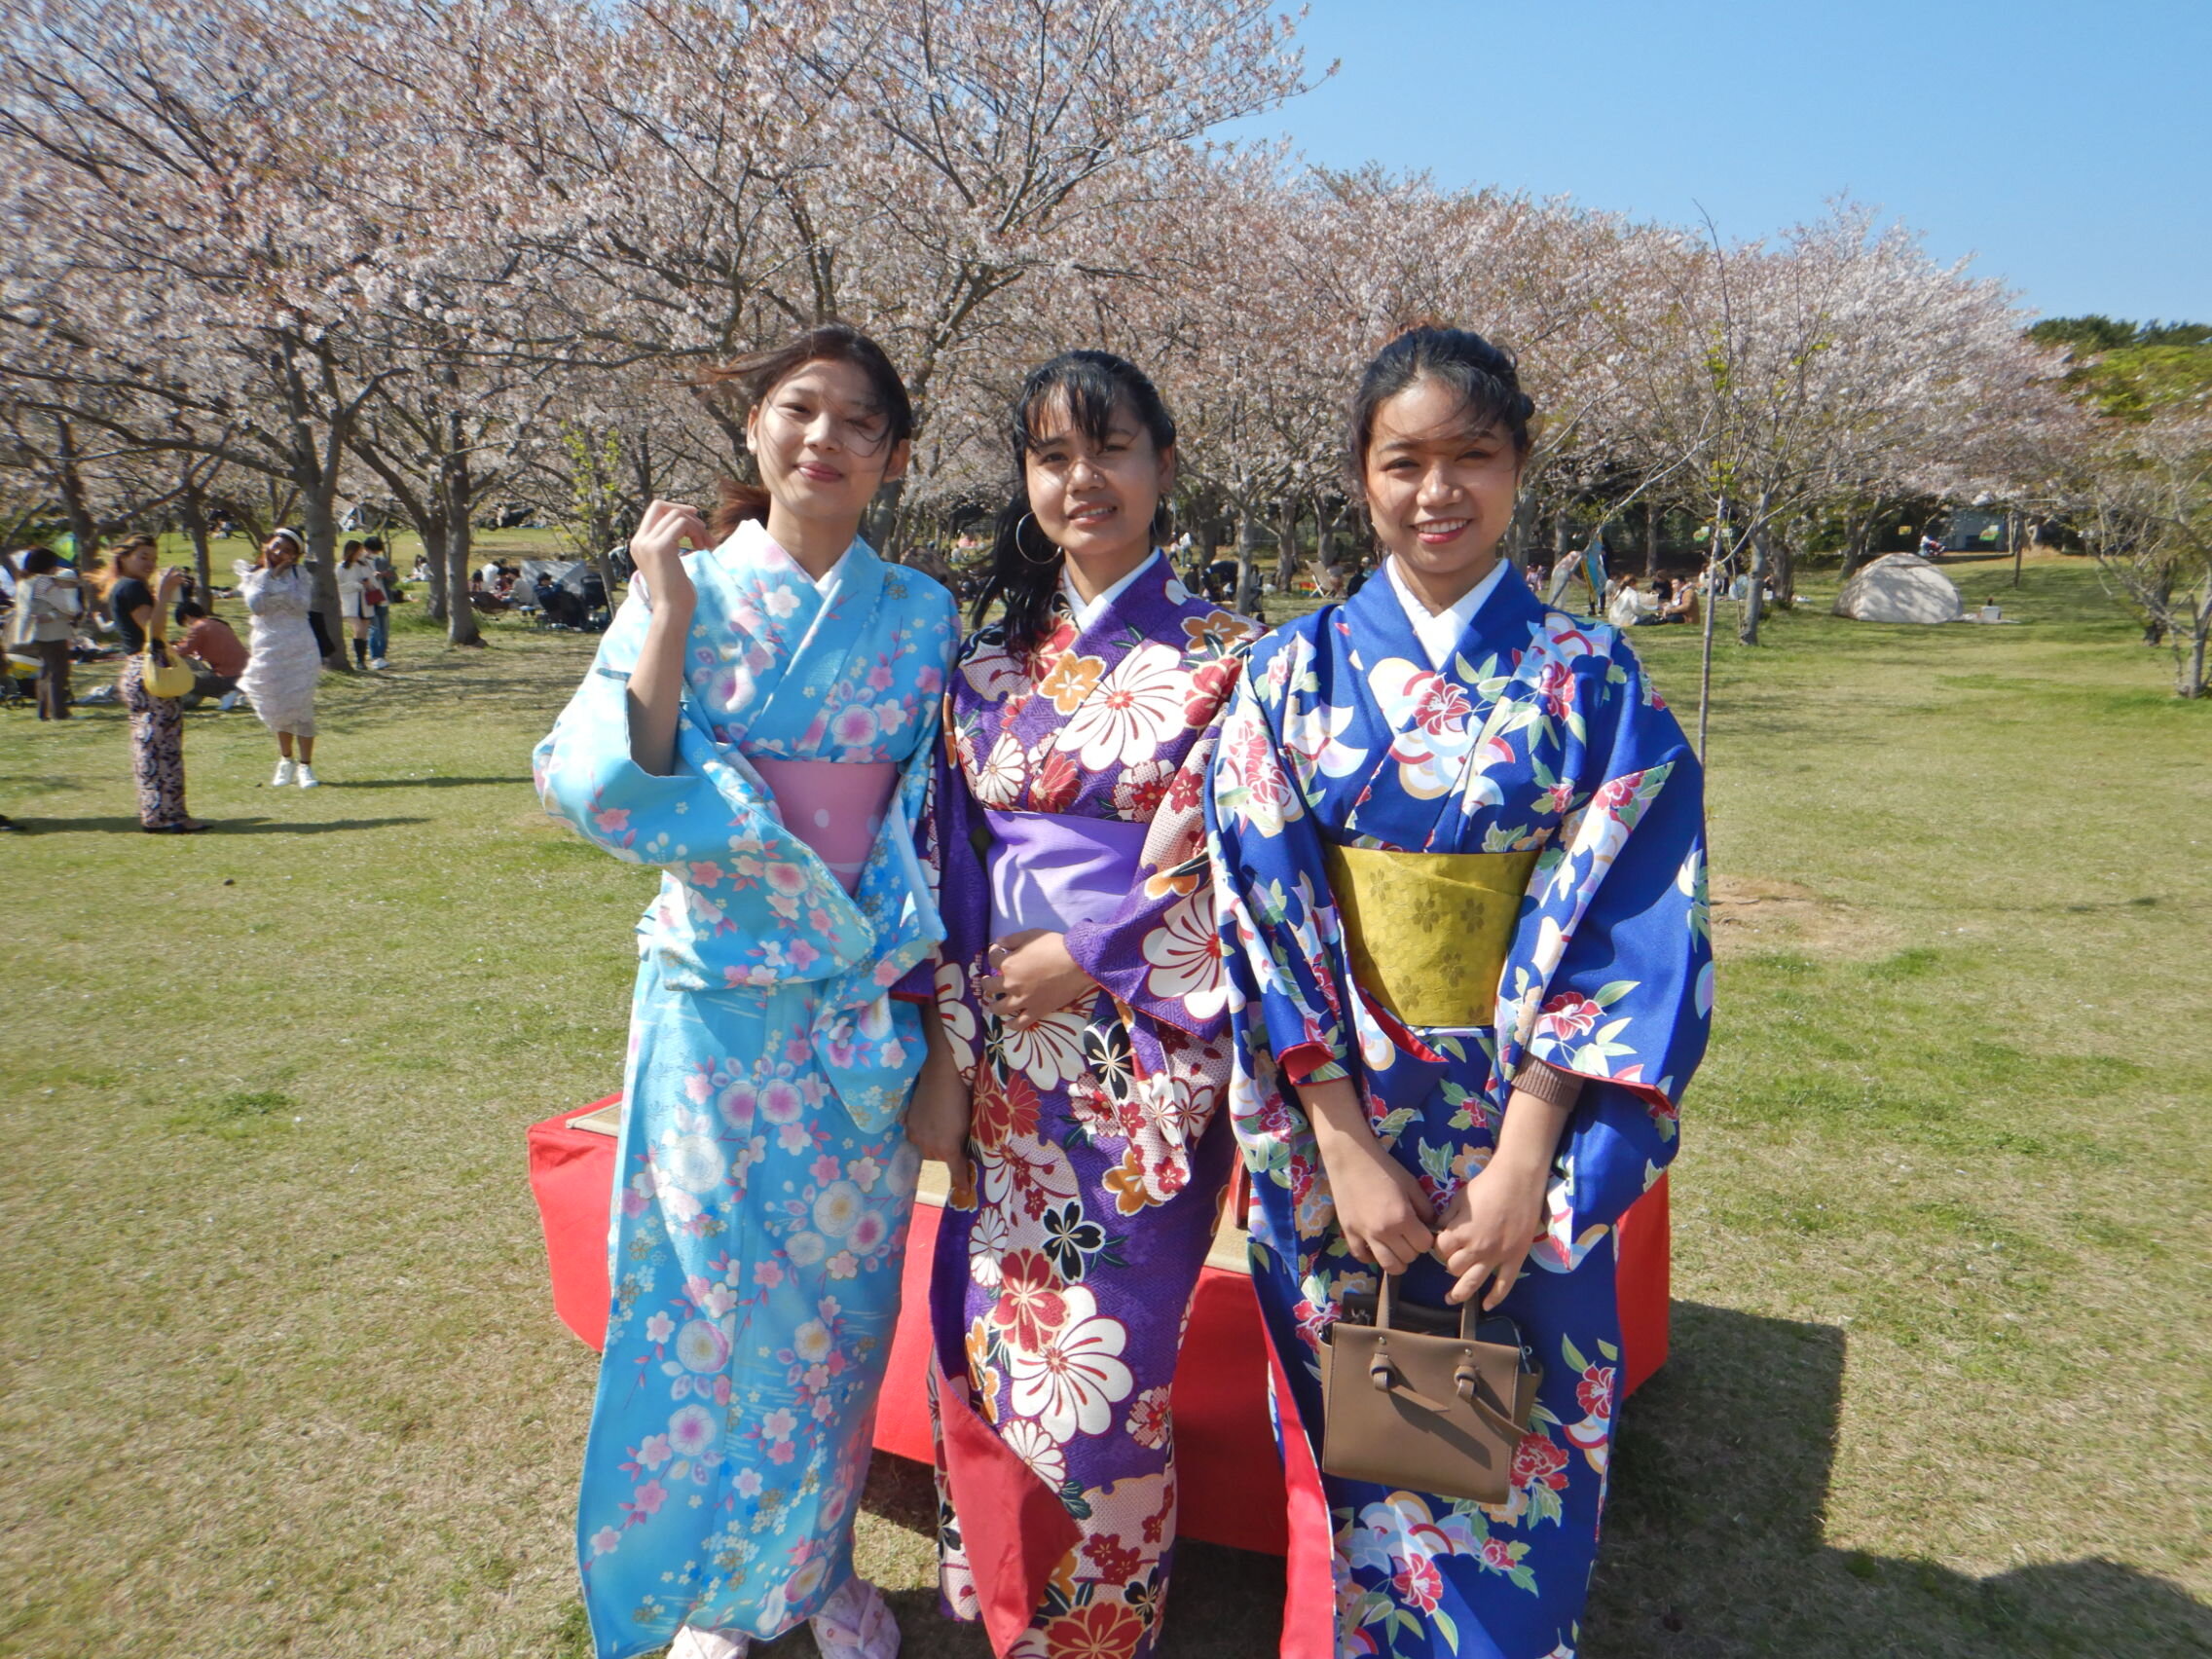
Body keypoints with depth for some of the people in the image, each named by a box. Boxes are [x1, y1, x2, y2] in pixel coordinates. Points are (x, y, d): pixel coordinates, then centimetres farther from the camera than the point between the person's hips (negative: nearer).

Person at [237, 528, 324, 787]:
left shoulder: (298, 573, 3)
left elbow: (302, 605, -13)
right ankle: (285, 762, 25)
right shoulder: (251, 574, 7)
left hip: (299, 648, -2)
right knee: (278, 710, 11)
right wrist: (267, 573, -8)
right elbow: (256, 605, -11)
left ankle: (305, 766, 3)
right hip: (267, 649, 2)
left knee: (301, 708, -3)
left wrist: (278, 579, -13)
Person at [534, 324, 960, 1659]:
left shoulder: (921, 617, 1)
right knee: (707, 1292, 10)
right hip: (716, 1005, -1)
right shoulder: (687, 591, -2)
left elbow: (946, 828, 4)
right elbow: (607, 790, -12)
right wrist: (672, 616, -18)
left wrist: (944, 1015, -1)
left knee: (838, 1299, 13)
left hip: (869, 1018, 1)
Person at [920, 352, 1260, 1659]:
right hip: (1003, 1060, 5)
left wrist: (1088, 960, -11)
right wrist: (949, 1037, 3)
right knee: (985, 1342, 13)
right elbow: (953, 859, 9)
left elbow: (1229, 863, -8)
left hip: (1140, 1059, -4)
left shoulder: (1219, 658, -3)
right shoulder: (992, 662, 10)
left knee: (1106, 1360, 3)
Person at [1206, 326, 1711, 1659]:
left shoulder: (1589, 680, -3)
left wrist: (1525, 1159, -15)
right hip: (1335, 1126, 1)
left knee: (1514, 1464, 12)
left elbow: (1625, 933, -8)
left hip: (1526, 1144, 0)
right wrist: (1347, 1148, -13)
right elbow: (1263, 912, -6)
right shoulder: (1295, 672, -1)